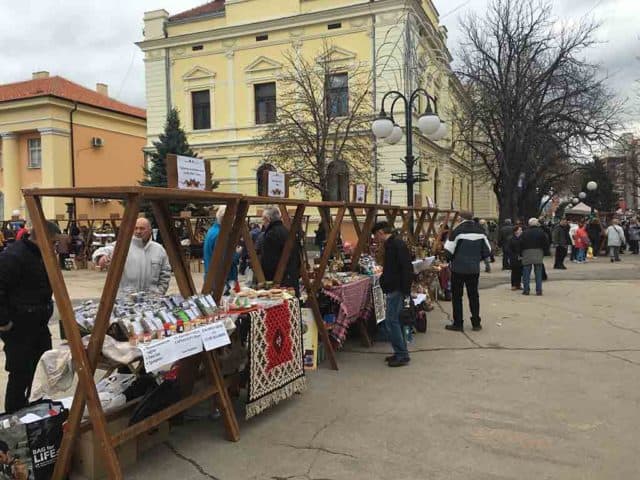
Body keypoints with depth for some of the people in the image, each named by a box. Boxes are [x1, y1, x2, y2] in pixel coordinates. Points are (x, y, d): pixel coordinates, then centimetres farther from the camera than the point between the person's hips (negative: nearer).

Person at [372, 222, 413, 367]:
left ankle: (402, 355, -1)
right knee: (395, 320, 14)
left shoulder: (397, 244, -16)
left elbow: (406, 269, -22)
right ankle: (401, 353, 22)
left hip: (397, 290, -10)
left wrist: (405, 290, -22)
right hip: (394, 289, 11)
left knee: (392, 321, -8)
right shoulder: (391, 244, 16)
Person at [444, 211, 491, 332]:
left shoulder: (458, 231, -14)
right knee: (473, 295, 14)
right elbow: (487, 251, 6)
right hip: (474, 269, 4)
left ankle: (458, 324, 7)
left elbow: (449, 251, -13)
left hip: (458, 269, -4)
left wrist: (451, 259, 7)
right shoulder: (480, 231, 2)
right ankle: (476, 323, 17)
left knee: (457, 296, 5)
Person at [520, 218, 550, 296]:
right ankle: (538, 290, 5)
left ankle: (526, 290, 4)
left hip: (527, 254, 0)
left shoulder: (525, 232, 0)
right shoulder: (541, 232, 1)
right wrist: (544, 251, 14)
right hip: (538, 254, 0)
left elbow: (521, 244, 0)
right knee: (538, 273, 6)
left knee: (526, 273, 5)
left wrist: (522, 253, 11)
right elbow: (546, 243, 2)